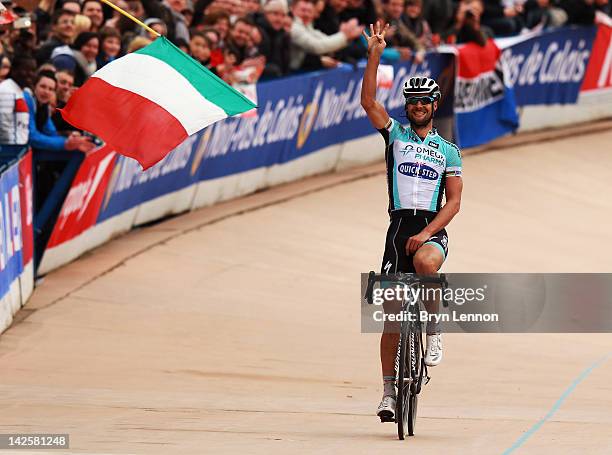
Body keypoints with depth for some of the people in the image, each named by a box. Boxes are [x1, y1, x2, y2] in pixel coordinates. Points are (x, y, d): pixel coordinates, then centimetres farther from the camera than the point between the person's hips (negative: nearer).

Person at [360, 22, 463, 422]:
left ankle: (434, 332, -17)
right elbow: (368, 101, -3)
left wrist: (427, 233, -13)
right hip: (399, 227, 1)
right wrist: (375, 55, -10)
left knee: (425, 262, -37)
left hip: (433, 230, -1)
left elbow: (454, 201, 2)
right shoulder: (396, 135, 11)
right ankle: (389, 391, 7)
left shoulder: (448, 151, 9)